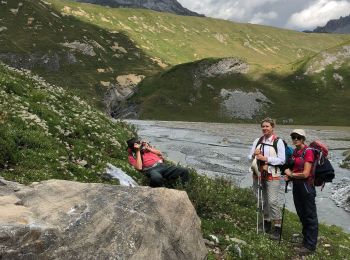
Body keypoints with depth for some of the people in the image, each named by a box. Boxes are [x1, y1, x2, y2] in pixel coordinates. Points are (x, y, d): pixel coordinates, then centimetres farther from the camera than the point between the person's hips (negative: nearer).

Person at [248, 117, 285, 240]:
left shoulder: (278, 141, -5)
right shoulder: (257, 141, 11)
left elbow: (282, 160, -10)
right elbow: (250, 156, 13)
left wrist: (266, 158, -18)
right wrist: (254, 155, -9)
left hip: (272, 176, -5)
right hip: (258, 174, 5)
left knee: (273, 201, -8)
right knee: (262, 200, 14)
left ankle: (277, 227, 2)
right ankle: (266, 221, 31)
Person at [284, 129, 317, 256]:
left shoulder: (308, 152, -15)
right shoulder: (295, 151, 8)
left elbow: (305, 174, -18)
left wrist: (291, 174, -6)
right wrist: (289, 175, 3)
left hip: (306, 186, -8)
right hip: (296, 185, 8)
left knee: (310, 215, 4)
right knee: (301, 213, 18)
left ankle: (310, 245, 13)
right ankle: (306, 238, 34)